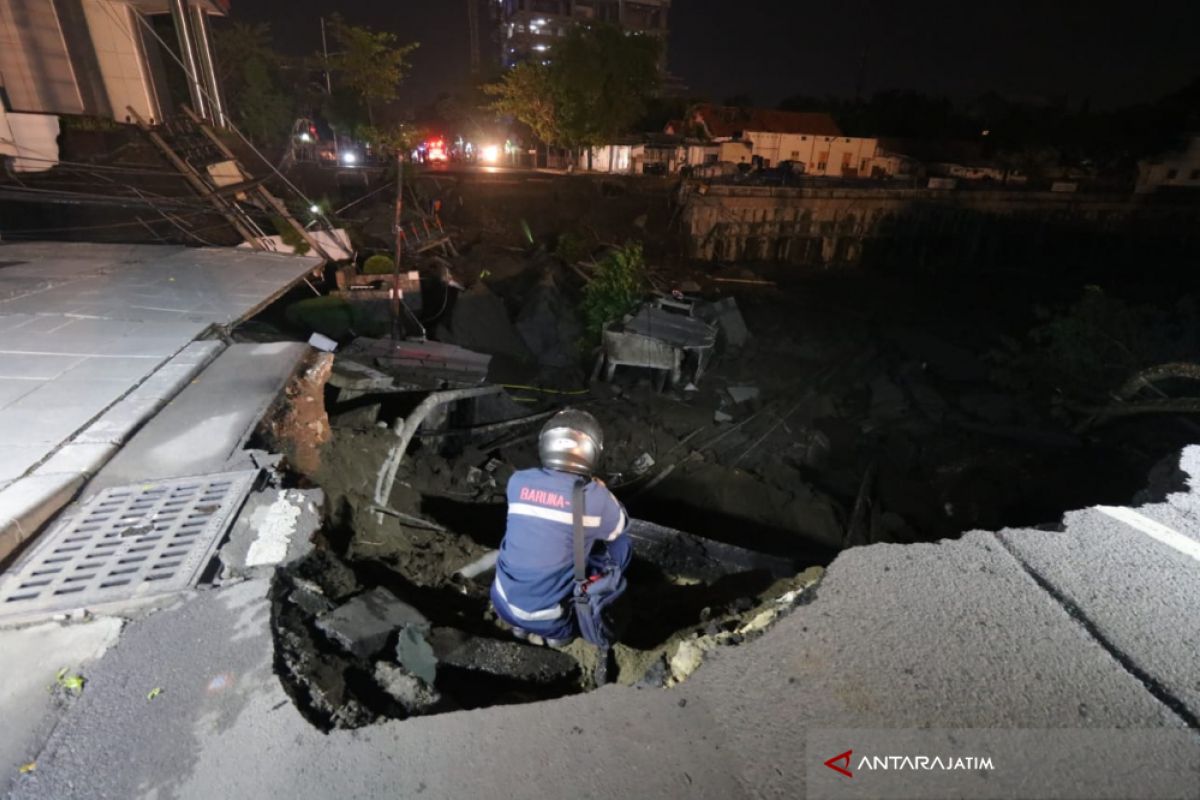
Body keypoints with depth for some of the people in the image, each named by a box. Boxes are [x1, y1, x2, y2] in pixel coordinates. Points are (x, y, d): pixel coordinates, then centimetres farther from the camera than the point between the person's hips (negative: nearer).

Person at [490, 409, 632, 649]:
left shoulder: (518, 482, -8)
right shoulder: (594, 497, -18)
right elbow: (620, 526, 4)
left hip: (505, 607, 4)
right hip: (550, 620, -4)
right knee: (621, 546, 9)